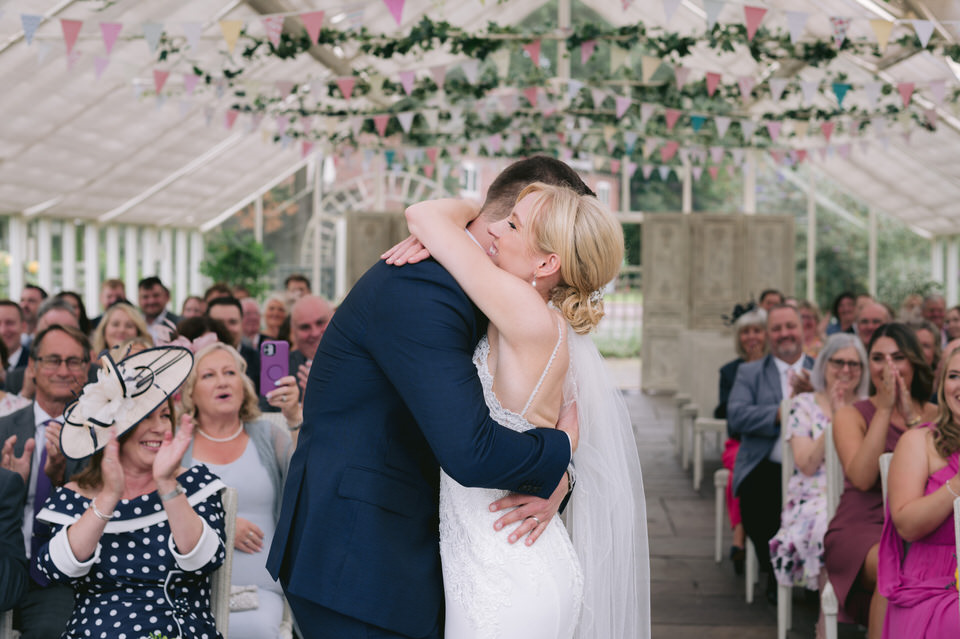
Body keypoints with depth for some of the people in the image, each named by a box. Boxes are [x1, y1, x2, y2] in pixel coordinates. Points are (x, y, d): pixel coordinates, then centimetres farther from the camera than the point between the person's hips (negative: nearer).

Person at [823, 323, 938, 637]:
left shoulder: (934, 416, 14)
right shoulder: (851, 415, 6)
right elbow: (862, 478, -12)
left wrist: (912, 416, -7)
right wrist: (885, 409, -9)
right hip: (861, 527, -2)